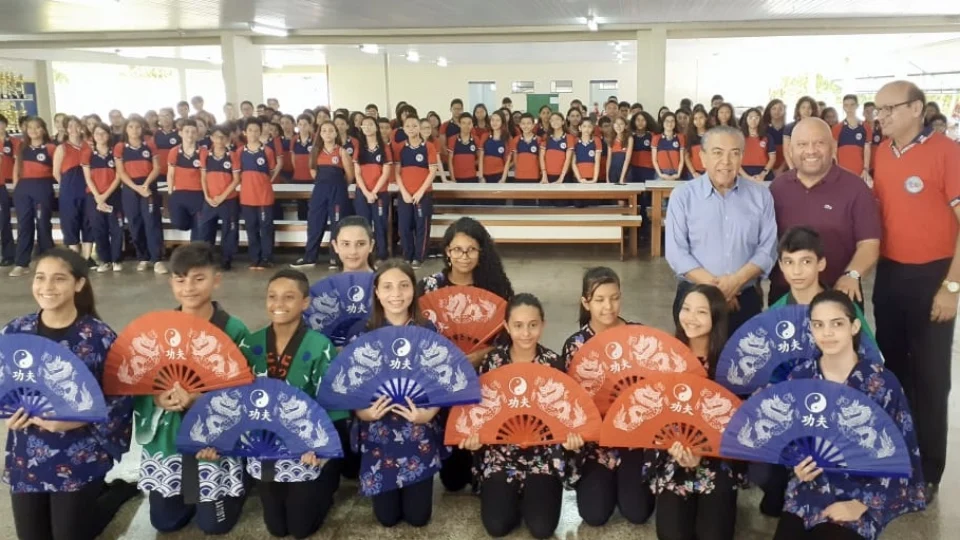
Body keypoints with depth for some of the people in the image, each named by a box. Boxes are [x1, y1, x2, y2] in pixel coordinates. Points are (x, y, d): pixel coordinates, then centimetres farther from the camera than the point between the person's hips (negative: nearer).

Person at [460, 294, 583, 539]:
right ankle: (515, 494, 23)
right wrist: (474, 435, -21)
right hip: (500, 453, 1)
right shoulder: (493, 360, -7)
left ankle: (532, 493, 22)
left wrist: (571, 436, -24)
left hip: (543, 454, 0)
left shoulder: (553, 362, -7)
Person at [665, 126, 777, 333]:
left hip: (745, 298, 2)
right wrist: (713, 286, -17)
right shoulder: (683, 196, -2)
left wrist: (737, 281, -16)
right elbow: (676, 252, -8)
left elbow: (767, 249, -1)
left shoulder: (760, 196, 4)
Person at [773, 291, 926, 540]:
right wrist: (796, 466, -11)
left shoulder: (883, 382, -12)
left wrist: (861, 504, -13)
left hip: (863, 494, -3)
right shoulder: (799, 377, -3)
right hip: (810, 491, 3)